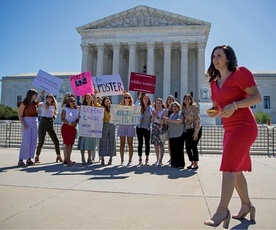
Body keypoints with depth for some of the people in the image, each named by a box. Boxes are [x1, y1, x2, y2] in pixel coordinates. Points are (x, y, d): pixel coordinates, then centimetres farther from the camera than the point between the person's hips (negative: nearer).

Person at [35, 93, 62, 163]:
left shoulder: (54, 106, 14)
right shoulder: (43, 104, 3)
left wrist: (54, 116, 3)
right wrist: (41, 95, -25)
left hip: (50, 124, 4)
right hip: (43, 122, -4)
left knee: (56, 141, 3)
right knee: (41, 141, -5)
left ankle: (58, 156, 17)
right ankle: (37, 157, 10)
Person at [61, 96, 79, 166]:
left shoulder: (77, 110, 11)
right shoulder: (65, 109, -1)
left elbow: (78, 118, 17)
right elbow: (62, 118, -7)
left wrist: (76, 122, -5)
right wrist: (69, 123, -19)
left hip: (73, 128, 5)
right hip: (66, 127, -5)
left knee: (71, 144, 5)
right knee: (67, 143, -9)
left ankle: (67, 159, 17)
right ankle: (68, 160, -6)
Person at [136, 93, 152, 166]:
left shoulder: (150, 107, 5)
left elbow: (152, 118, 6)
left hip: (147, 128, 2)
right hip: (140, 127, -1)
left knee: (147, 143, 5)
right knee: (140, 143, 3)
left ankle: (147, 159, 14)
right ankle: (140, 159, 9)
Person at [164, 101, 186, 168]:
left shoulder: (180, 113, 1)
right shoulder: (171, 115, 21)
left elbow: (179, 121, -18)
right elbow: (167, 123, 24)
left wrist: (169, 120, -17)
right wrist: (165, 120, 2)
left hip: (179, 135, -6)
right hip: (171, 135, 6)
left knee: (179, 150, -5)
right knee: (172, 150, 3)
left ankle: (181, 164, 1)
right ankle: (174, 163, 11)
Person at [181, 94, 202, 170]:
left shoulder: (194, 107, -8)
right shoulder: (184, 109, 10)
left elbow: (198, 120, -14)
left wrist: (196, 132, -18)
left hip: (196, 129, -6)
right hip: (188, 130, 6)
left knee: (193, 146, -8)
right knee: (188, 147, 4)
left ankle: (196, 164, 4)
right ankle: (192, 163, 20)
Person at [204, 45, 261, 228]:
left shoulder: (240, 74, -8)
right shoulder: (214, 82, 14)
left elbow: (257, 97, -13)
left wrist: (234, 105, -25)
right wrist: (212, 111, 0)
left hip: (244, 126, -8)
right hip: (229, 129, 9)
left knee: (229, 168, -13)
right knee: (236, 169, 14)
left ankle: (222, 211, -6)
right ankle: (247, 205, 29)